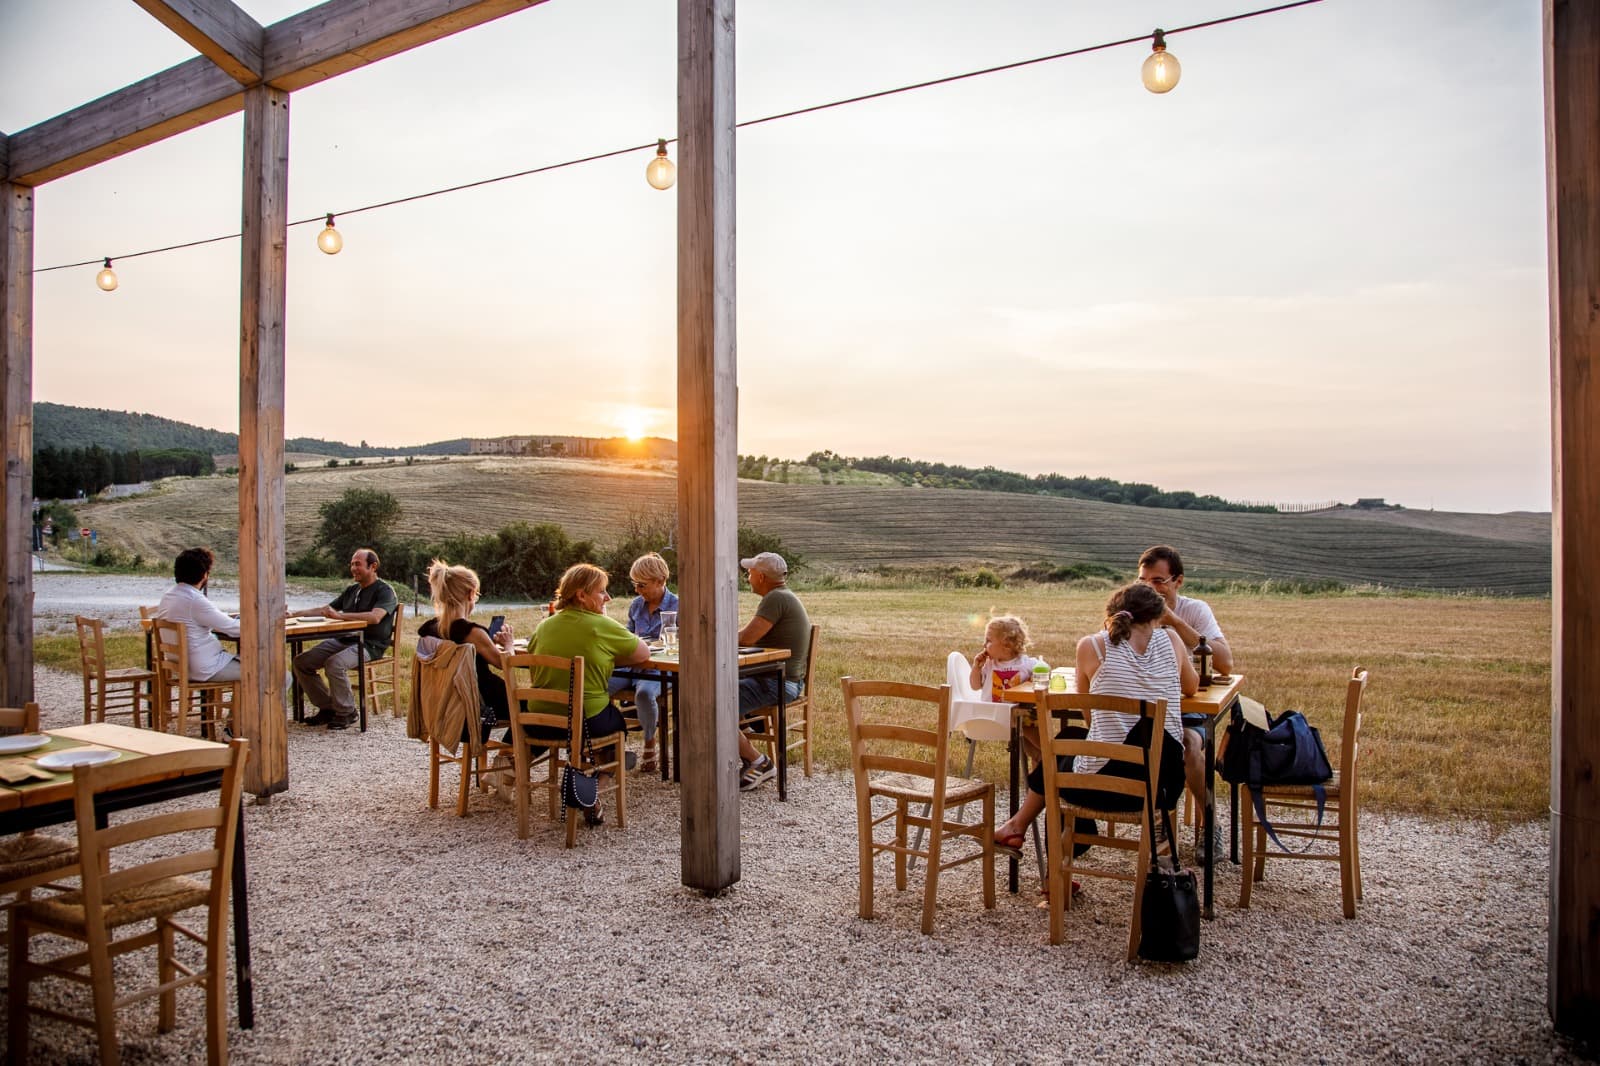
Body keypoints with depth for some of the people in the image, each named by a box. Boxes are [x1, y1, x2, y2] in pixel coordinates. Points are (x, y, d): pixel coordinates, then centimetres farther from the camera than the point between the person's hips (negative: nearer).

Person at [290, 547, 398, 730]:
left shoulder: (384, 591, -6)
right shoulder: (352, 590, 21)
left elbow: (375, 617, -25)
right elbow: (324, 610, 29)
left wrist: (340, 615, -31)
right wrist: (294, 614, 17)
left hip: (369, 645, -8)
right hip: (343, 639, 9)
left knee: (334, 663, -34)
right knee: (301, 661, -5)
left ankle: (346, 713, -15)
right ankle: (327, 707, 4)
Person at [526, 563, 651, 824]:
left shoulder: (544, 626, 6)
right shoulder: (602, 626, -9)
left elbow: (532, 676, 16)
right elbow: (644, 653, 1)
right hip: (587, 722, -5)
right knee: (618, 717, 29)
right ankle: (600, 778, 16)